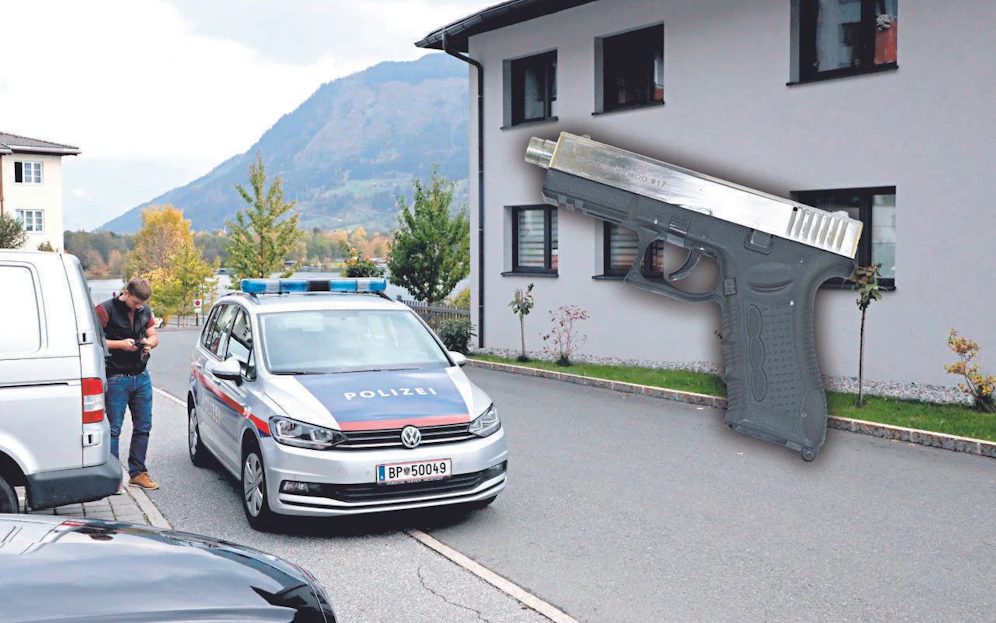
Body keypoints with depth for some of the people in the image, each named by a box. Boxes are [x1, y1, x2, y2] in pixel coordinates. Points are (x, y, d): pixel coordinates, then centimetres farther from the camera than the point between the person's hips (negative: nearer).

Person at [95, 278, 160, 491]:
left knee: (143, 426, 9)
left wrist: (149, 342, -3)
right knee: (113, 428, -3)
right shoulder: (105, 310, -9)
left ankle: (138, 472, 19)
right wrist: (120, 344, -19)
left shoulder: (145, 311, 11)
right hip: (116, 378, -6)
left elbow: (154, 336, 20)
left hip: (141, 377, 6)